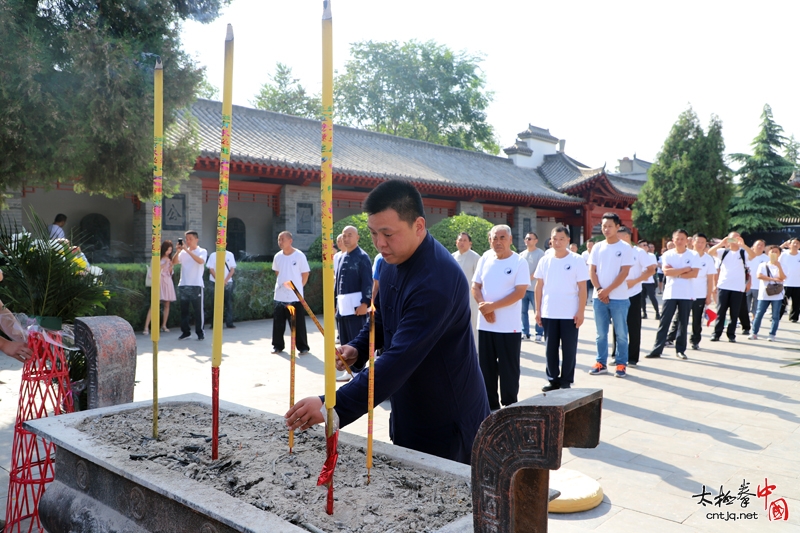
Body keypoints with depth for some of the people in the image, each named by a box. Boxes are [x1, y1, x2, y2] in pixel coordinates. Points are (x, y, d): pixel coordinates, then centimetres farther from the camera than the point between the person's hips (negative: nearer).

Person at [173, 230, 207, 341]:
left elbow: (200, 261, -20)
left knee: (198, 310, 0)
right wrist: (178, 251, -14)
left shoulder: (202, 251, 1)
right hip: (183, 285, 4)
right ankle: (185, 332, 16)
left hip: (196, 285, -4)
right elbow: (174, 262, 1)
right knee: (184, 310, 8)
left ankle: (200, 333, 7)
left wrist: (187, 250, -23)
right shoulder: (183, 252, 12)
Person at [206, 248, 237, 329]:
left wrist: (225, 281, -8)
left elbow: (232, 269, 2)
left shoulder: (230, 255, 4)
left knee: (229, 303, 1)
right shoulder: (213, 255, 1)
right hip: (215, 283, -1)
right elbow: (211, 269, -1)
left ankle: (229, 323, 6)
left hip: (227, 283, 1)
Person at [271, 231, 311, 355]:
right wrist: (281, 284, 13)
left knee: (298, 323, -1)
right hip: (280, 296, 4)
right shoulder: (277, 256, 5)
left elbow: (305, 274, -1)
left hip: (295, 297, -4)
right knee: (278, 322, 8)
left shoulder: (299, 256, -8)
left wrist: (298, 287, 2)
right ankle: (278, 345, 21)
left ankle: (303, 347, 9)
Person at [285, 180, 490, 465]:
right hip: (407, 414, 9)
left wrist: (333, 407, -36)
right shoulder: (392, 262, 0)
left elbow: (399, 360, -34)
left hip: (447, 422, -8)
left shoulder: (437, 282, -29)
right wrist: (358, 348, -3)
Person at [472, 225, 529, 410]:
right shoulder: (484, 260, 7)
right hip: (485, 324, 4)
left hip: (509, 326, -4)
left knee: (509, 369, 3)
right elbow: (475, 287, 8)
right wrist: (483, 306, -11)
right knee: (486, 367, 11)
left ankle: (509, 407, 16)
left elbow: (520, 292, -14)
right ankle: (491, 405, 23)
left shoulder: (519, 262, -6)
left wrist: (493, 306, -17)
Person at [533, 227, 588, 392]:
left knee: (569, 349, 5)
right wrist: (538, 310, 5)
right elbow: (539, 287, 8)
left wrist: (580, 311, -10)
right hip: (548, 314, 3)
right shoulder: (544, 261, 5)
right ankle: (553, 379, 21)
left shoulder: (577, 260, -4)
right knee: (550, 348, 9)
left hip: (570, 314, -3)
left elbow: (582, 288, -5)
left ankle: (566, 381, 16)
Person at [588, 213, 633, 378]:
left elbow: (623, 273, -9)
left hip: (619, 298, -3)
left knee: (621, 333, 3)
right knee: (601, 333, 9)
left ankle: (621, 364, 11)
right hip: (599, 297, 3)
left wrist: (607, 291, -13)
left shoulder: (625, 248, -3)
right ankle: (601, 363, 17)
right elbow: (592, 271, 6)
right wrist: (599, 290, -8)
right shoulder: (597, 247, 8)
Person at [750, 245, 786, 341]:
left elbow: (782, 278, -10)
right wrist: (773, 279, -13)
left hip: (777, 295, 0)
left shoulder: (781, 266, 6)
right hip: (764, 295, 0)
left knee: (775, 316, 1)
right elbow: (759, 276, -9)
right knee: (759, 314, 0)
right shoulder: (763, 265, 6)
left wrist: (778, 266, -19)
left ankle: (772, 334, 7)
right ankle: (754, 333, 6)